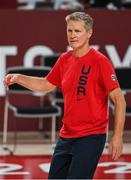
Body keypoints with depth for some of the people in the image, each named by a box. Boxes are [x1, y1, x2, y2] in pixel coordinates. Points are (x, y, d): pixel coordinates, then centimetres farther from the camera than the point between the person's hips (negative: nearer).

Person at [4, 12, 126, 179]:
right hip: (66, 136, 7)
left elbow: (119, 100, -14)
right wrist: (19, 78, 8)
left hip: (90, 137, -7)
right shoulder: (64, 59, 7)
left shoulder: (100, 61, -13)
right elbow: (46, 85, 22)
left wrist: (117, 137, -20)